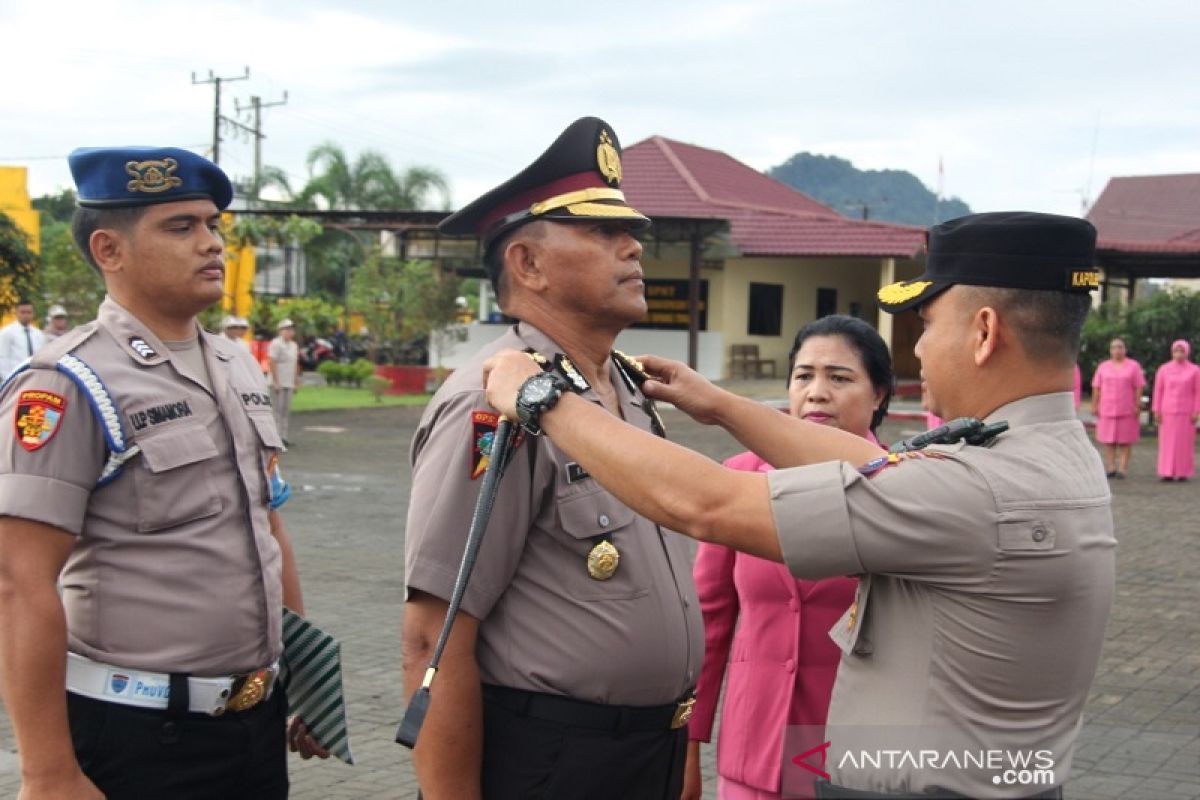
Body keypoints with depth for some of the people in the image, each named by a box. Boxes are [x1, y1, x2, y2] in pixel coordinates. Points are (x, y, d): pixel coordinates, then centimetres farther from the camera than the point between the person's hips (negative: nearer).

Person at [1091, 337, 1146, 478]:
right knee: (1108, 440, 1)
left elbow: (1138, 387, -2)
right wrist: (1094, 406, 2)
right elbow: (1096, 388, 7)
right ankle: (1111, 468, 6)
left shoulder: (1134, 366, 3)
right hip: (1107, 409, 2)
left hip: (1127, 410, -2)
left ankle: (1123, 468, 1)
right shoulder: (1103, 367, 9)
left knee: (1125, 439, -2)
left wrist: (1138, 405, -9)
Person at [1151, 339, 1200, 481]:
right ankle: (1168, 473, 2)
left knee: (1185, 442, -1)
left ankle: (1183, 472, 4)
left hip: (1186, 413, -1)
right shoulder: (1163, 369, 6)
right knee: (1167, 442, -1)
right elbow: (1158, 391, 5)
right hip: (1167, 413, 1)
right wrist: (1156, 411, -1)